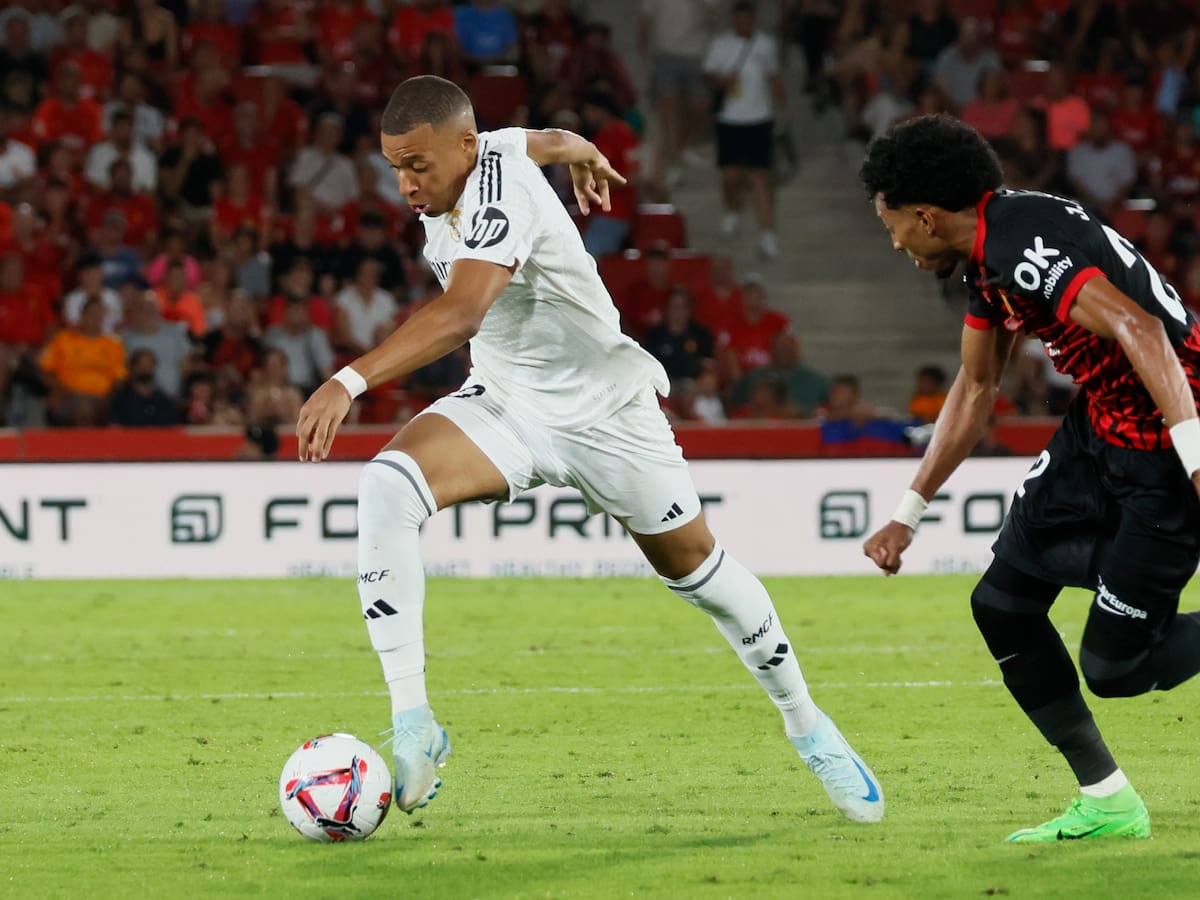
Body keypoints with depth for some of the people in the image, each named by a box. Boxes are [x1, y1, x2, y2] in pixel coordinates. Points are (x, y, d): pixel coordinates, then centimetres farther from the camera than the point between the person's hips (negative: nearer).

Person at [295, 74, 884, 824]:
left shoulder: (499, 195, -32)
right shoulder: (479, 152, -9)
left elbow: (459, 316, -48)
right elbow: (543, 140, 15)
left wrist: (350, 382, -60)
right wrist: (585, 155, 39)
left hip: (605, 409, -6)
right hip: (504, 404, 6)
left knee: (692, 564, 10)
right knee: (388, 486, -23)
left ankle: (807, 725, 35)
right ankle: (411, 726, -25)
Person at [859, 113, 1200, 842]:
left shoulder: (1025, 245, -23)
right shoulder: (991, 256, 9)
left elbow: (1137, 329, -34)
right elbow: (976, 388, 22)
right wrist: (910, 514, 25)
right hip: (1101, 426, 10)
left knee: (1114, 667, -9)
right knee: (1003, 604, 8)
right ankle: (1107, 802, 17)